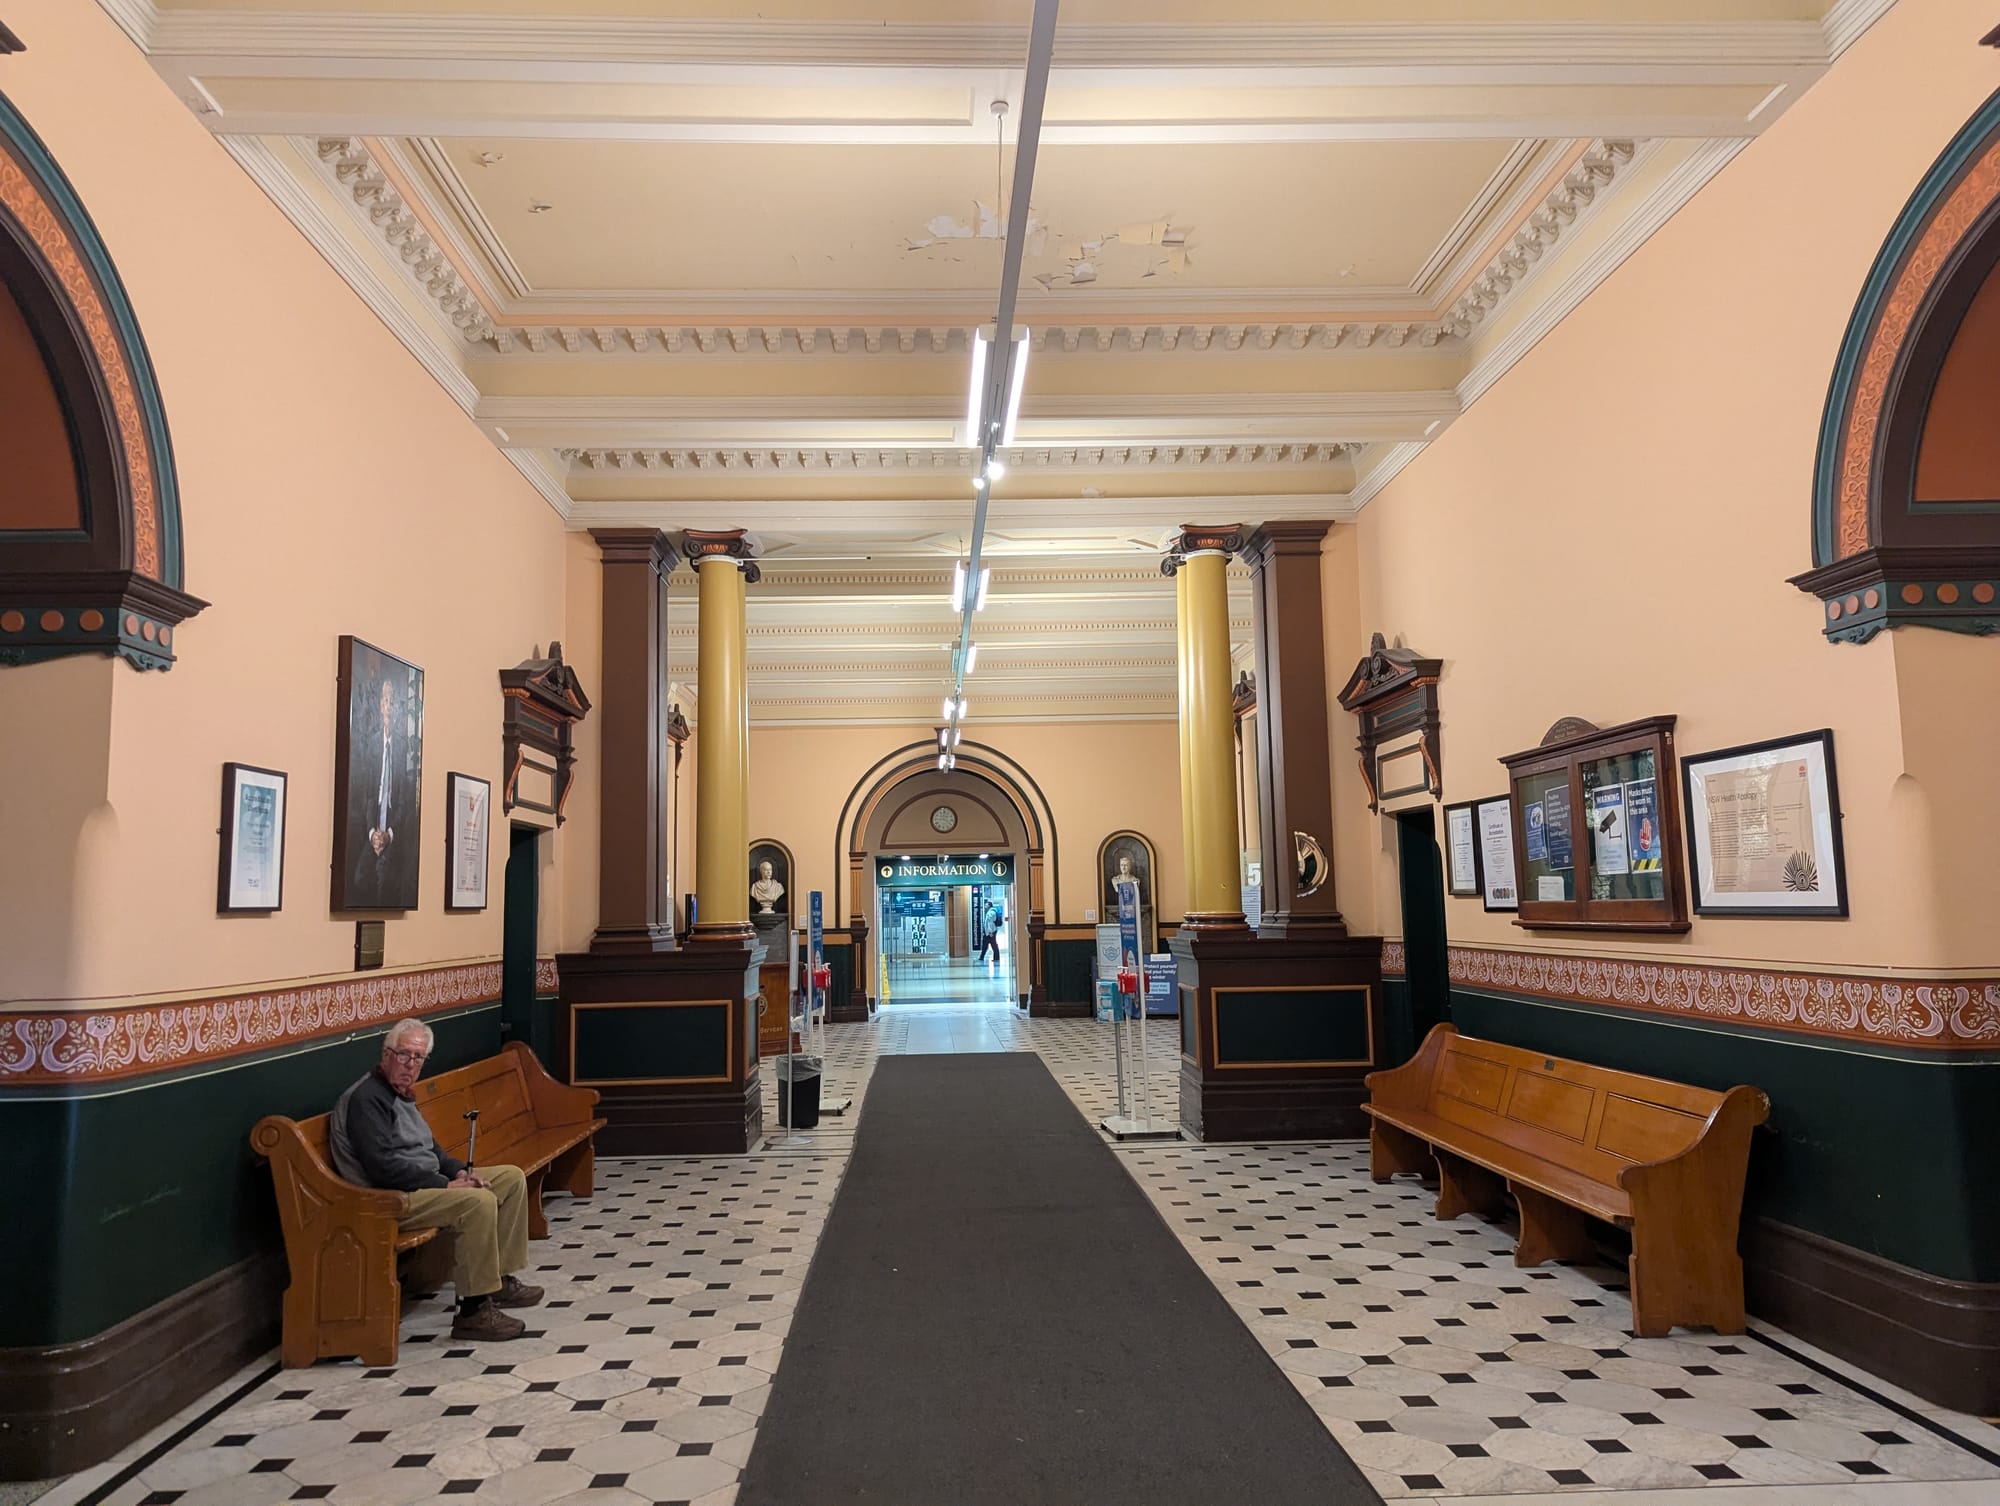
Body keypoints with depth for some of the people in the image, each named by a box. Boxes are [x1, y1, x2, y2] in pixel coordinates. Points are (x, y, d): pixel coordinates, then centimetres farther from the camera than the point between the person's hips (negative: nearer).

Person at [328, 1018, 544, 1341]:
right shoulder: (366, 1099, -16)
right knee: (479, 1202, -31)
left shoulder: (401, 1093, 15)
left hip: (425, 1183, 11)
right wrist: (445, 1185, -22)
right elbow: (383, 1166, -25)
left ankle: (499, 1278, 9)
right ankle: (473, 1311, -24)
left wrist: (459, 1171, 3)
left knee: (512, 1178, 6)